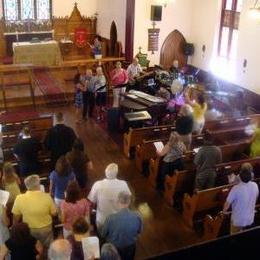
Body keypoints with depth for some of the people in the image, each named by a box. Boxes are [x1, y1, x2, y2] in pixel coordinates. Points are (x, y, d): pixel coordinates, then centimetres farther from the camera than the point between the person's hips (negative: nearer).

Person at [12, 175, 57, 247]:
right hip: (45, 229, -1)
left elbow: (16, 216, -6)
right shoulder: (47, 197, -24)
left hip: (28, 230, 2)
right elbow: (54, 213, -11)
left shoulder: (19, 198, -20)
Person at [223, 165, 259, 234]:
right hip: (250, 218, 5)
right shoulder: (255, 186, -14)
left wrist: (224, 211, 1)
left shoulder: (236, 188, -30)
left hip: (238, 219, -5)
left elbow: (228, 203, -20)